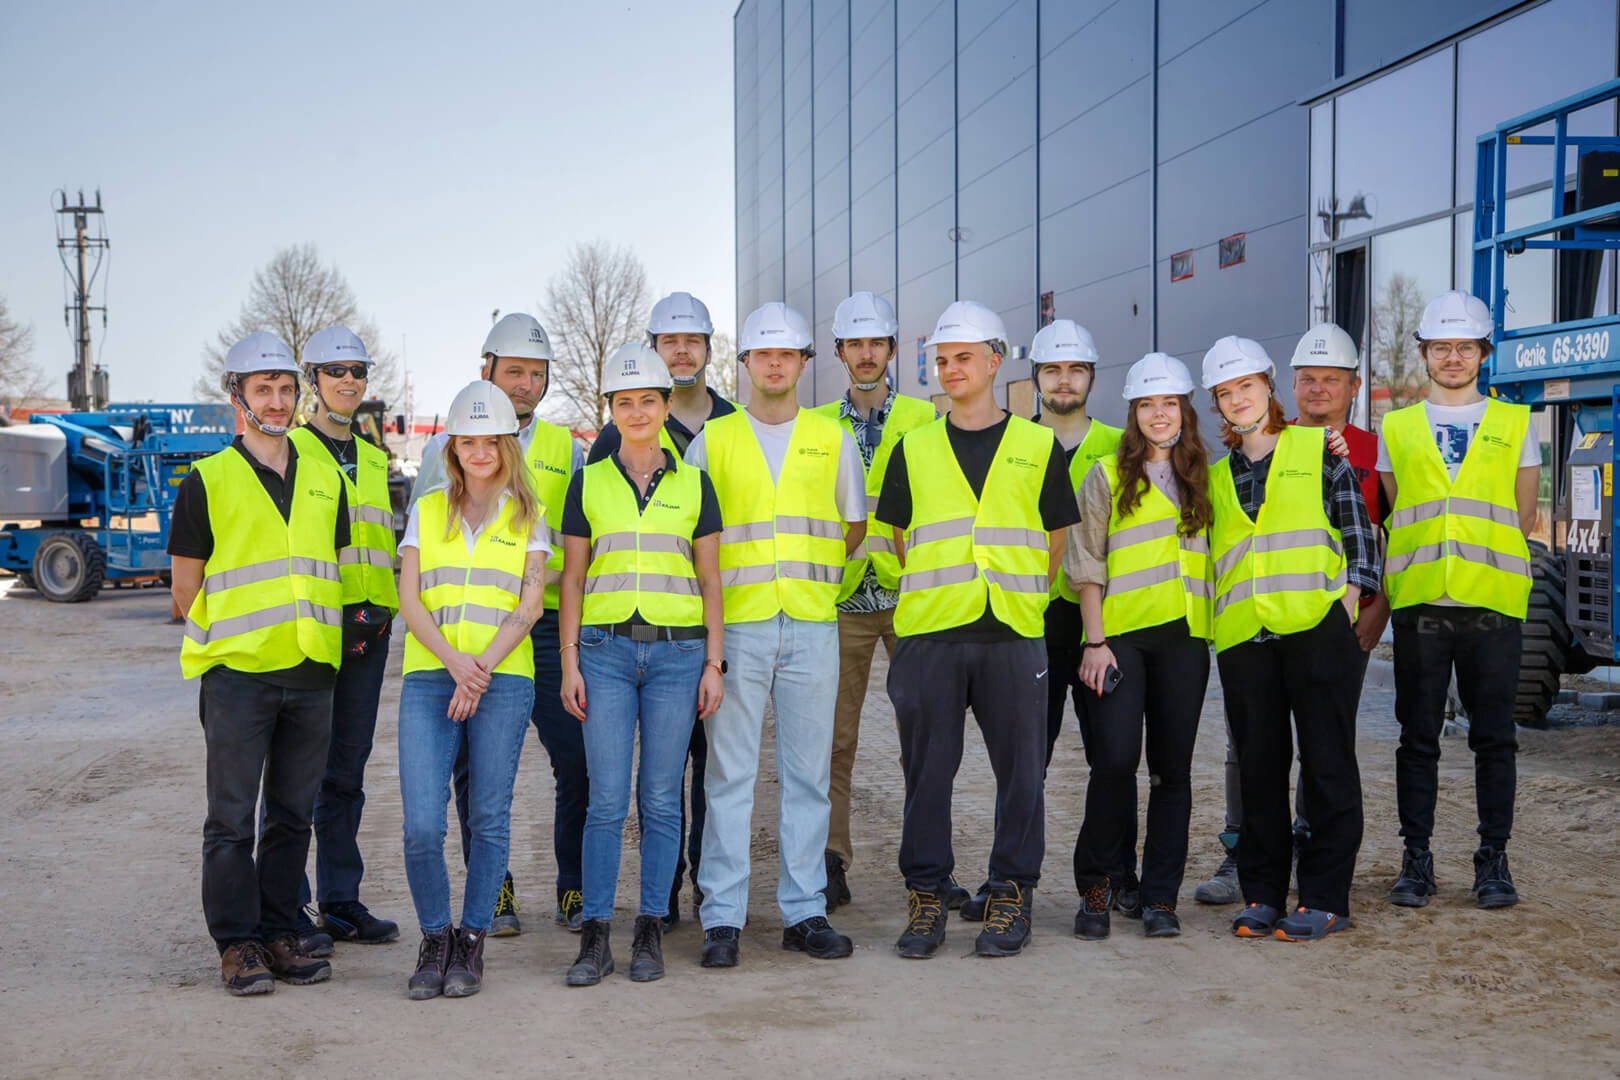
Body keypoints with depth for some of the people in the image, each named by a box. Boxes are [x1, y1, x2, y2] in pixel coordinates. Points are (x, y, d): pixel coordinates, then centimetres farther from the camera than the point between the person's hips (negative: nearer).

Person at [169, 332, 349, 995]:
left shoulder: (326, 481, 13)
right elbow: (186, 587, 2)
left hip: (312, 673, 4)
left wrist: (315, 637, 13)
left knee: (293, 814, 9)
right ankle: (237, 944, 7)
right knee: (233, 816, -1)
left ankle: (279, 934, 18)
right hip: (236, 672, -4)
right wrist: (230, 641, 4)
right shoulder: (208, 481, -1)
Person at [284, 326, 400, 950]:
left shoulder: (374, 459, 19)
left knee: (347, 770, 10)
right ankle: (287, 907, 6)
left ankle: (341, 900, 17)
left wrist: (384, 610, 12)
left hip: (369, 629, 6)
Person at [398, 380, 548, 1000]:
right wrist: (452, 659, -11)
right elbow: (409, 599, 5)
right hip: (428, 676, 1)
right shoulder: (427, 510, 13)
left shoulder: (527, 516, 9)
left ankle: (472, 942, 15)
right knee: (422, 825, -7)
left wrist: (483, 664, -12)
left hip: (504, 678, -1)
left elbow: (531, 603, 1)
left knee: (489, 818, 1)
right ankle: (434, 939, 12)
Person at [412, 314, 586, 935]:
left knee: (577, 760, -4)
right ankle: (493, 893, 16)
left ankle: (576, 891, 10)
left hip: (547, 623, 1)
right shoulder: (446, 447, 9)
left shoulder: (566, 450, 12)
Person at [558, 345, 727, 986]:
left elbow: (710, 580, 9)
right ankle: (595, 936, 5)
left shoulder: (693, 485, 8)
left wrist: (714, 663, 3)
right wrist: (569, 662, 0)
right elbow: (572, 577, 7)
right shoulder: (588, 483, 7)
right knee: (607, 800, -4)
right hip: (606, 649, 0)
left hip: (677, 650, 1)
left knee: (661, 799, 3)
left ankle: (650, 933, 12)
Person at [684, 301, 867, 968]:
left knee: (808, 773, 5)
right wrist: (723, 581, 3)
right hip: (736, 624, -1)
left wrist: (818, 576, 12)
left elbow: (855, 525, 19)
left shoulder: (832, 440, 11)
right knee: (730, 773, -1)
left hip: (811, 624, 2)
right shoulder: (711, 441, 7)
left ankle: (804, 912, 14)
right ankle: (722, 918, 4)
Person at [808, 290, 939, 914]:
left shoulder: (924, 420, 8)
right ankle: (832, 865, 9)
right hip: (841, 599, 1)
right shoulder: (816, 427, 11)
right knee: (835, 737, 1)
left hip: (910, 594, 0)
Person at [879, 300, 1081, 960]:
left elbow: (1054, 539, 13)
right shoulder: (913, 450, 10)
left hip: (1013, 635, 0)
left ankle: (1011, 896, 16)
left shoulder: (1038, 448, 8)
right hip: (929, 634, 1)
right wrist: (940, 594, 11)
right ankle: (926, 897, 15)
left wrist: (1020, 597, 10)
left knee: (1020, 769, 3)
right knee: (927, 769, 4)